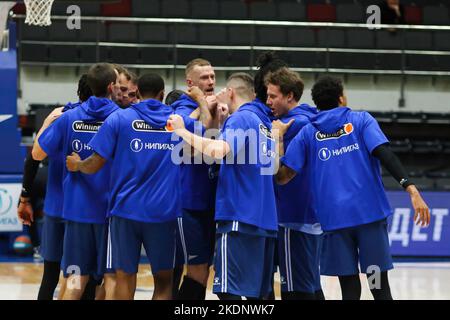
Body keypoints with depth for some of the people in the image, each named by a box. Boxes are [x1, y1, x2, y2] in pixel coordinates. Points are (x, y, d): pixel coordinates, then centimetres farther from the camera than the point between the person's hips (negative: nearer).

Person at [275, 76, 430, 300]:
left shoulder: (307, 133, 10)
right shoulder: (362, 120, 7)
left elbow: (283, 177, 3)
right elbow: (384, 154, -10)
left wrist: (279, 139, 17)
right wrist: (411, 189, -17)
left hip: (334, 220, 1)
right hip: (369, 214, -1)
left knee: (350, 290, 4)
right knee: (380, 287, 4)